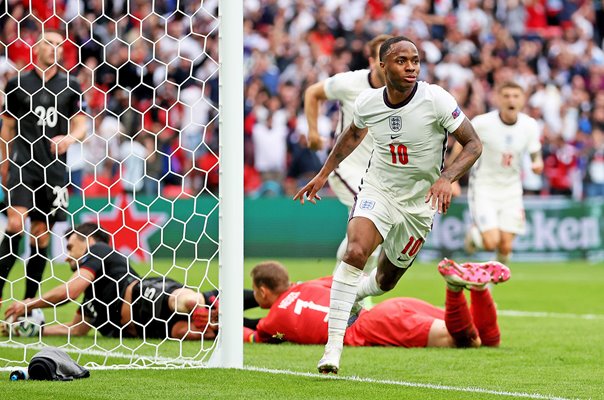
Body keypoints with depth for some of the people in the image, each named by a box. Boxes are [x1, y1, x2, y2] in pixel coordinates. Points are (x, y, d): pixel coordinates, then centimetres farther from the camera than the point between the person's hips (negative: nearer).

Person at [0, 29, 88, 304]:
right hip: (23, 165, -2)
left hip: (54, 167, 2)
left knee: (41, 235, 4)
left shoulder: (70, 86, 9)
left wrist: (69, 138, -15)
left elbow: (81, 124, 7)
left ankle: (29, 302, 11)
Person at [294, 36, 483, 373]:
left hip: (419, 203, 0)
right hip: (377, 190, 0)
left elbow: (474, 144, -14)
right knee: (356, 253, -27)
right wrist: (324, 174, 19)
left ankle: (354, 294, 51)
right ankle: (333, 346, -24)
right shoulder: (368, 102, -8)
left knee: (386, 281, 13)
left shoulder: (436, 99, -19)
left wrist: (446, 178, -30)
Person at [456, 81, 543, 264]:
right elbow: (461, 145, -3)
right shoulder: (482, 123, -17)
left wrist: (538, 163, -20)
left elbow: (535, 154, 5)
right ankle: (474, 234, 19)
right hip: (483, 187, -3)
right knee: (491, 242, -17)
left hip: (511, 189, 3)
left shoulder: (530, 126, -8)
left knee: (506, 247, -2)